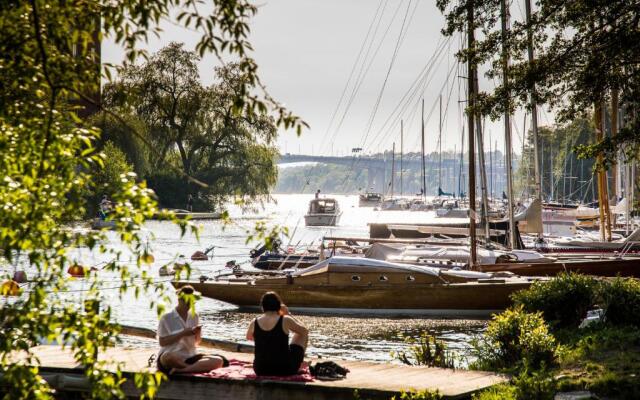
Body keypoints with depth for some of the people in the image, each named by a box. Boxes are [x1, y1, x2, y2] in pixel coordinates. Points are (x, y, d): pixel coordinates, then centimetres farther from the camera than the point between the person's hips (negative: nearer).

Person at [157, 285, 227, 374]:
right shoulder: (166, 318, -3)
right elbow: (162, 342, -7)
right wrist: (182, 334, -16)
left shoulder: (194, 316, 12)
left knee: (218, 361, -23)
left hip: (189, 357, 5)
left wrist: (197, 334, -7)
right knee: (170, 357, -44)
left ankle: (178, 370, -29)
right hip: (168, 357, -5)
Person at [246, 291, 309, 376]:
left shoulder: (254, 323, -4)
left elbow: (248, 337, 20)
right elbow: (305, 331, 5)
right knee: (302, 334, 22)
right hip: (285, 370, -3)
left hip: (261, 371, 3)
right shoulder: (285, 321, -14)